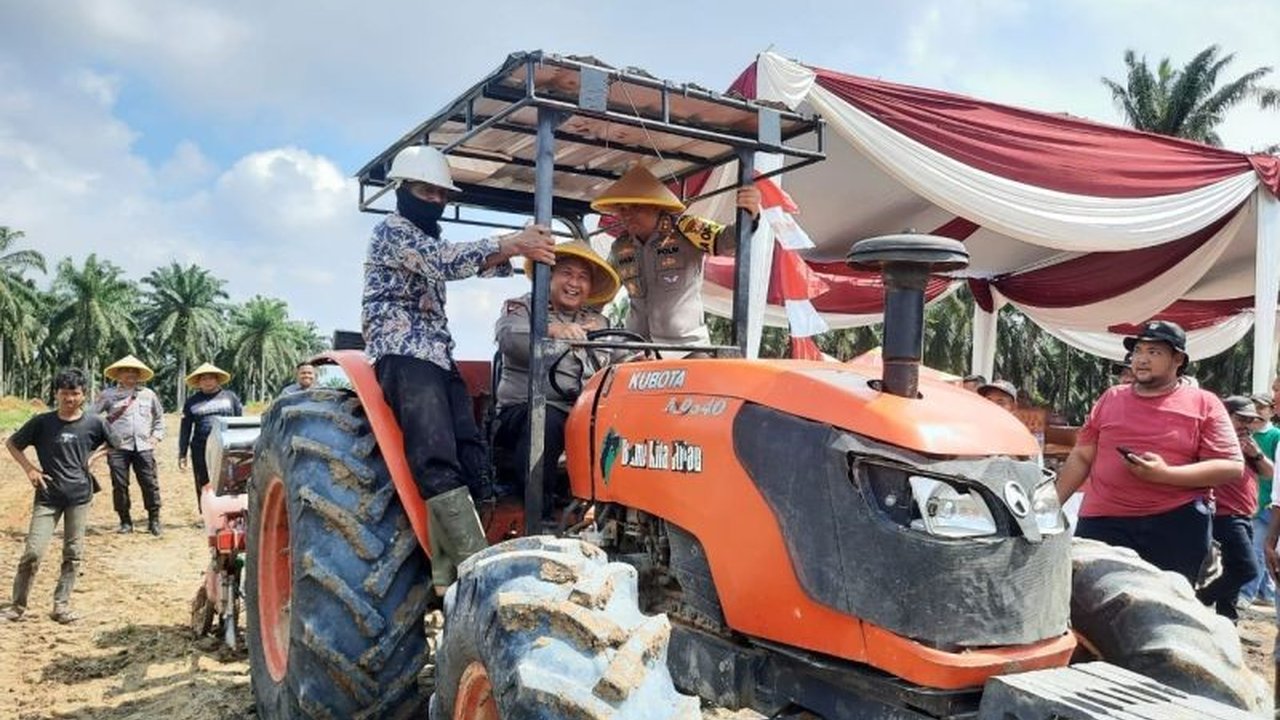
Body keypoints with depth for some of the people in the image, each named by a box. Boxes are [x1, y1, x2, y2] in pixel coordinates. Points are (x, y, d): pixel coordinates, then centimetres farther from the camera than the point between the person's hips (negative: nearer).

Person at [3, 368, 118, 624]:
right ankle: (17, 605, 11)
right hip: (48, 496, -1)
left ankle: (61, 606, 16)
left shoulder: (94, 422, -3)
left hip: (79, 495, 1)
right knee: (33, 552, -5)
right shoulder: (42, 422, -5)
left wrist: (93, 457, 1)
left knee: (73, 554, 6)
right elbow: (11, 443, 8)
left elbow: (113, 443, 15)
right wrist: (29, 469, -2)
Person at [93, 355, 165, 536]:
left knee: (150, 484, -2)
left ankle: (154, 520, 7)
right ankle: (125, 522, 11)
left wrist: (156, 435, 10)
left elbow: (159, 417, 22)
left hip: (143, 446, 1)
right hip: (118, 447, -1)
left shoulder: (149, 395, 14)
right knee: (119, 485, -1)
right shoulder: (108, 395, 6)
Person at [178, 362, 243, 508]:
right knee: (205, 488, 1)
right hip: (201, 451, 1)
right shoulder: (192, 401, 14)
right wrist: (182, 454, 8)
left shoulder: (230, 397, 12)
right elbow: (185, 429, 13)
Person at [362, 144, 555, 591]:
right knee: (440, 468, -20)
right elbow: (443, 261, -19)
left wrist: (518, 249, -10)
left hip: (437, 357, 9)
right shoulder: (391, 230, 0)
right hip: (402, 355, -9)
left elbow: (472, 263, 11)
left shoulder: (429, 240, 27)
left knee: (470, 461, -7)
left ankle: (447, 577, -8)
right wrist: (508, 245, -30)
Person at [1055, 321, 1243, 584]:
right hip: (1102, 522, 3)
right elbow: (1081, 458, 15)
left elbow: (1232, 467, -5)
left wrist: (1165, 474, -18)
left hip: (1176, 525, -2)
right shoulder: (1110, 398, 12)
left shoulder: (1204, 404, 2)